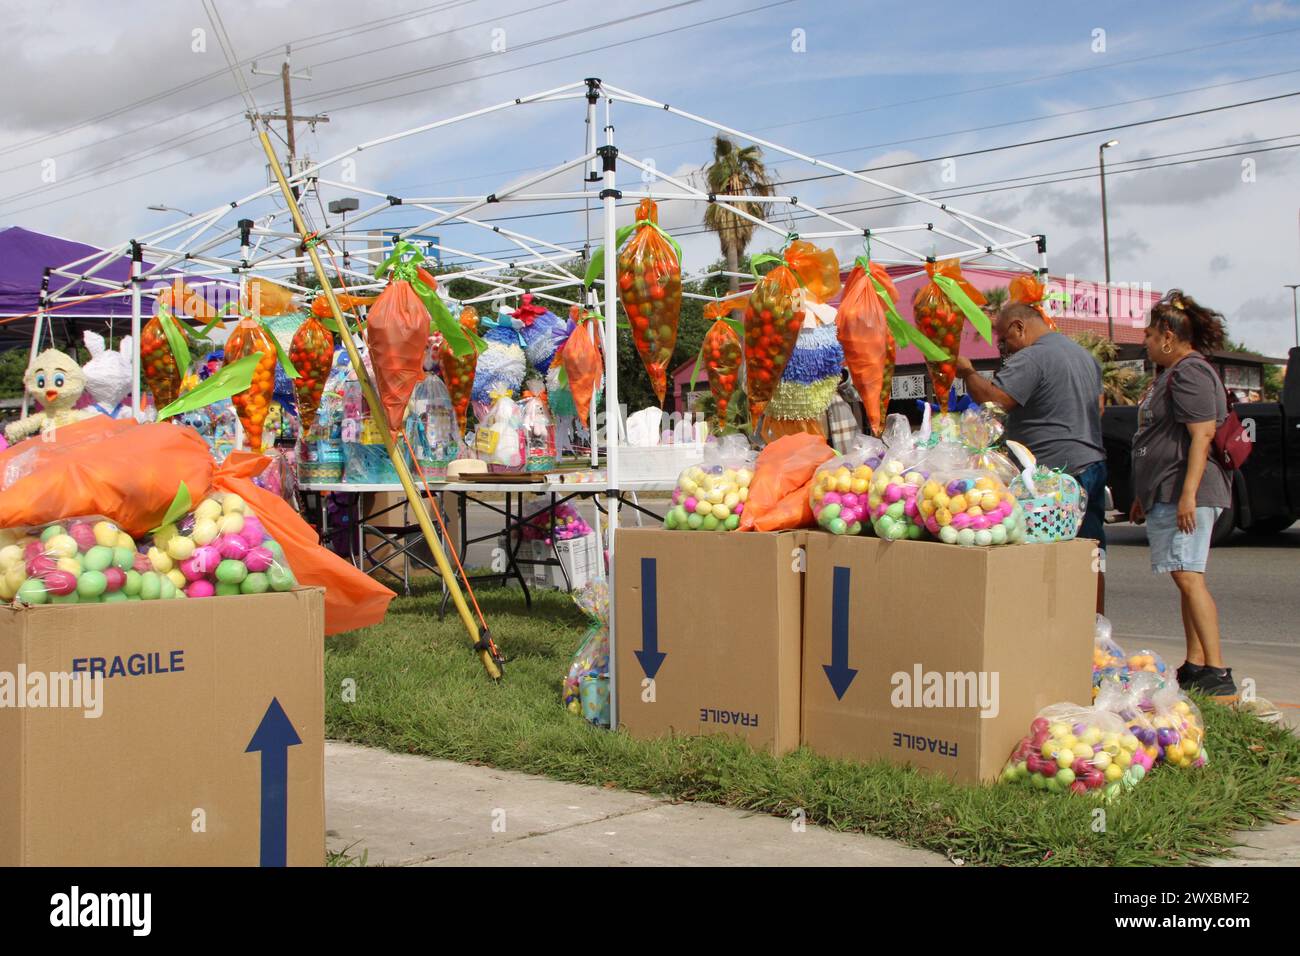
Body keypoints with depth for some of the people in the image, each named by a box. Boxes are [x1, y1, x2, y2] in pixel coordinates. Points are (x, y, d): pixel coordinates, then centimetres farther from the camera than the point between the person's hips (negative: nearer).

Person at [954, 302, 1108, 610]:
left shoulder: (1030, 359, -14)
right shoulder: (1085, 355, 18)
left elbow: (992, 398, -21)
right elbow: (1098, 407, 26)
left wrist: (967, 371, -6)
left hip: (1055, 471, -9)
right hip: (1093, 465, 9)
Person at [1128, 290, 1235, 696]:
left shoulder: (1190, 373, -12)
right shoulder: (1171, 374, 22)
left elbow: (1202, 435, -21)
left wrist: (1188, 494, -27)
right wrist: (1144, 496, 28)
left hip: (1186, 494, -11)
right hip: (1167, 495, 11)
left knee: (1189, 578, -15)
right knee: (1186, 579, 10)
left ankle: (1217, 674, -17)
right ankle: (1195, 667, 14)